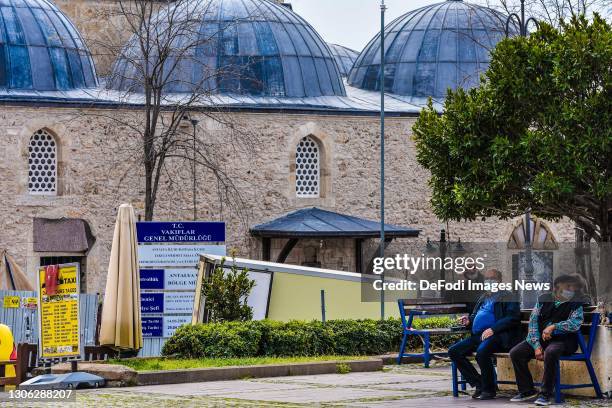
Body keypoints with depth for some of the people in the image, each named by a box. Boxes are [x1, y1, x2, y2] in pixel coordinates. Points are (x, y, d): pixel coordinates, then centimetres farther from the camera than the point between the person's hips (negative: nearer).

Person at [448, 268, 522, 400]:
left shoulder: (507, 297, 2)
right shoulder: (483, 298, 26)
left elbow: (513, 318, -10)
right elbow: (475, 316, 35)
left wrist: (493, 329, -21)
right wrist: (468, 321, 9)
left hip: (498, 335, -8)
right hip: (478, 336, 8)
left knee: (482, 351, -37)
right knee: (454, 351, -8)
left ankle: (488, 389, -19)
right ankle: (478, 384, -3)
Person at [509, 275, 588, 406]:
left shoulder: (576, 305, 1)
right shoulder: (543, 300, 8)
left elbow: (575, 324, -15)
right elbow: (533, 322, 2)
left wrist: (553, 327, -24)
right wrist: (536, 346, -10)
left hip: (562, 340, -4)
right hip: (540, 338, 4)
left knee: (550, 353, -37)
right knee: (515, 353, -15)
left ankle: (545, 394, -27)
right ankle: (527, 391, 0)